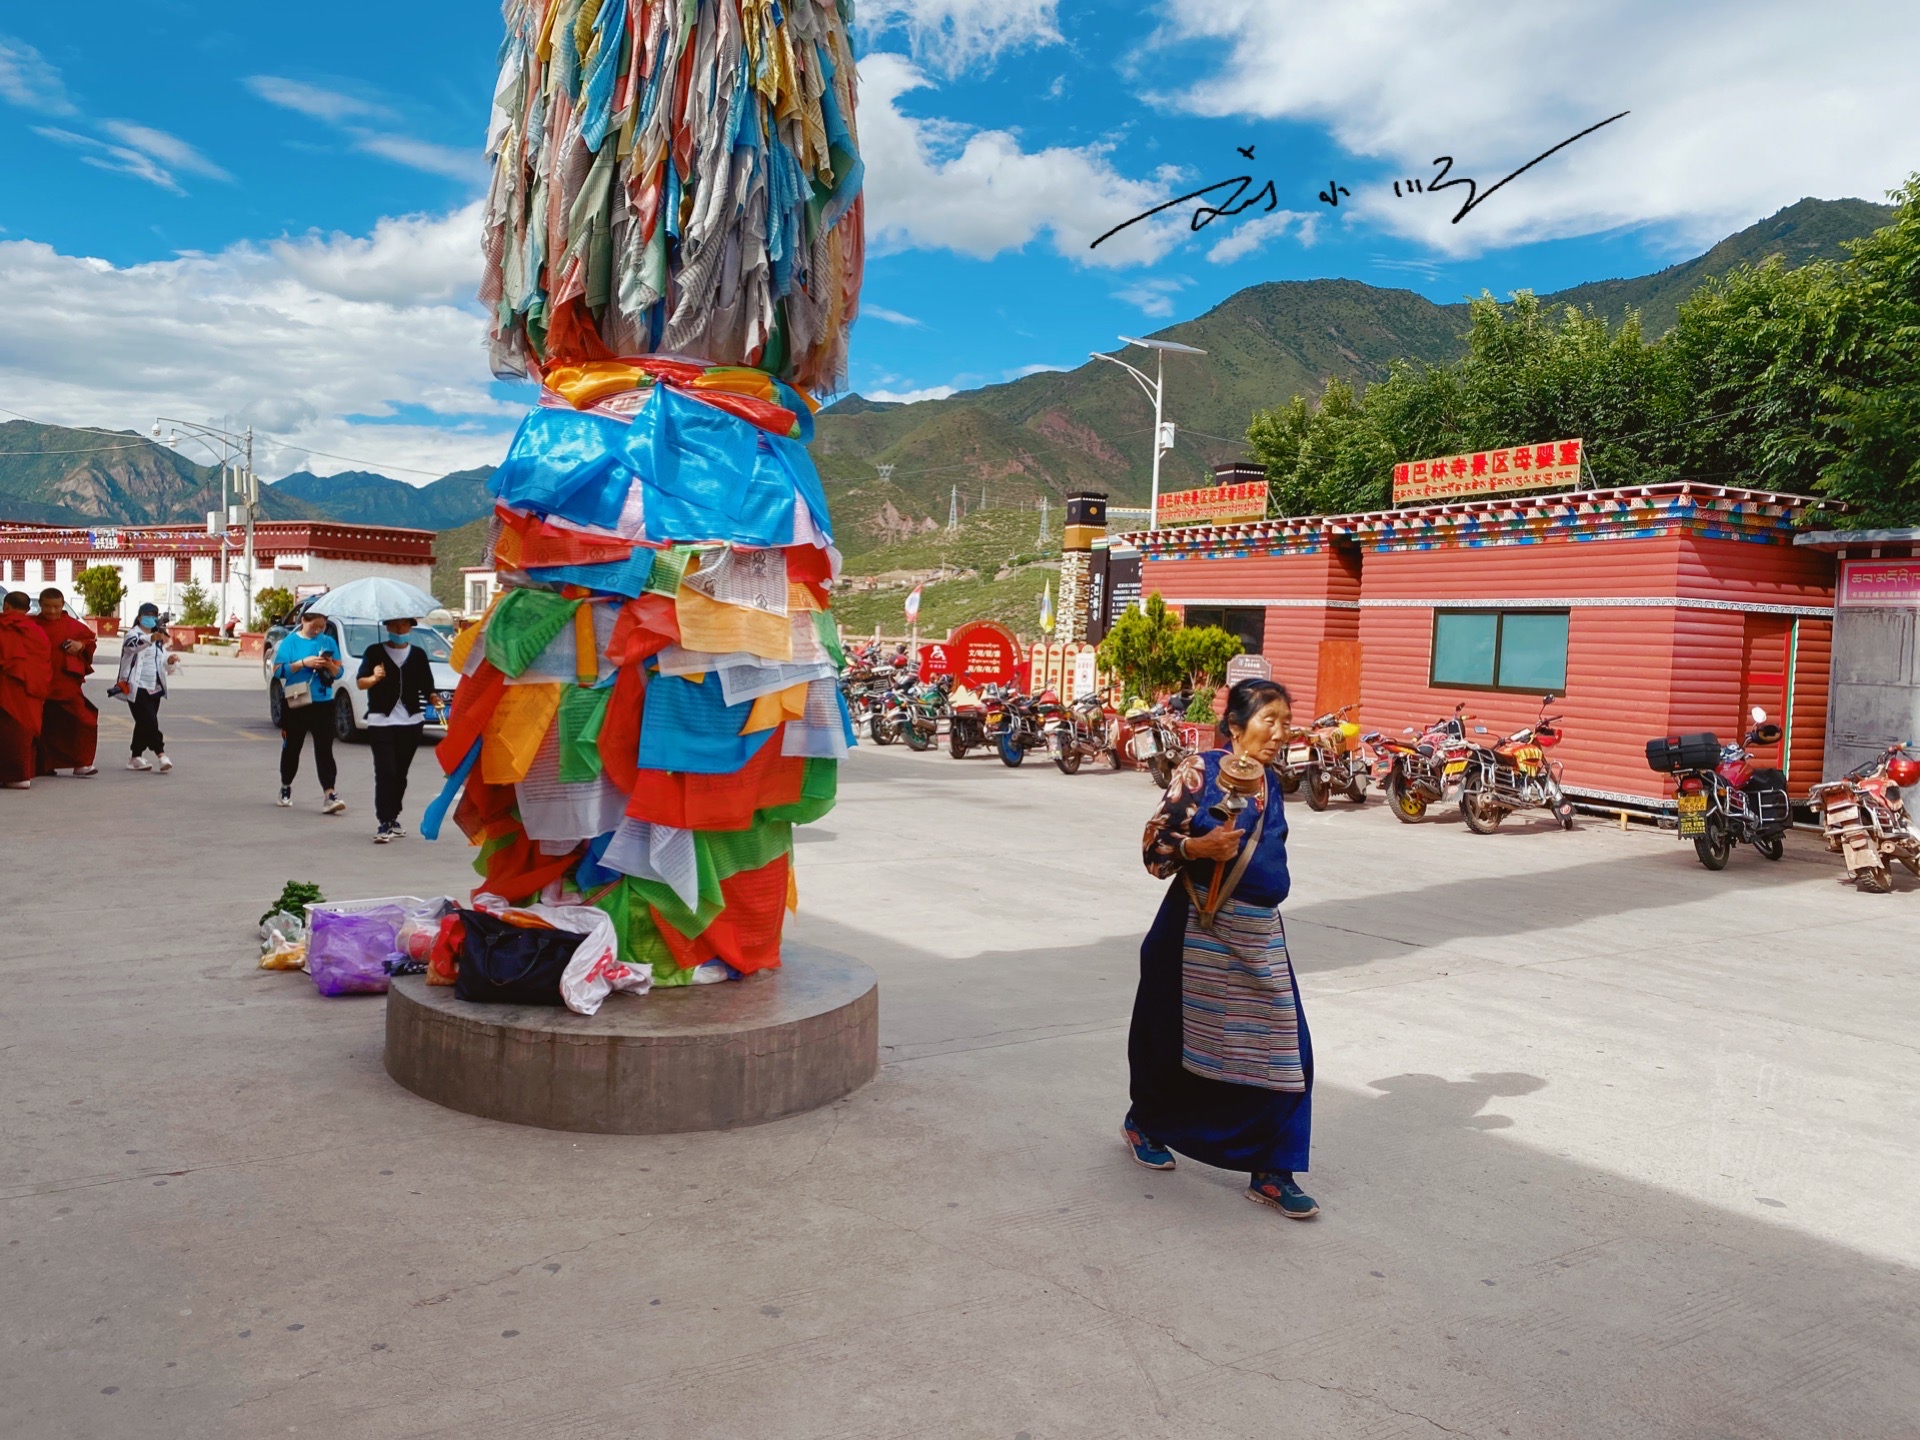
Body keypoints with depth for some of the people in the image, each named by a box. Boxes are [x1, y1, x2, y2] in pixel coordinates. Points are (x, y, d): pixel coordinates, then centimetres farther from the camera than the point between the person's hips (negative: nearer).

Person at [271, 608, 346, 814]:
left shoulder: (328, 642, 7)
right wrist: (303, 662, -17)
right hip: (294, 705, -1)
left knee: (324, 749, -8)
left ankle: (329, 794, -15)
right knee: (291, 748, 12)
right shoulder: (290, 642, 1)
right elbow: (278, 670, -6)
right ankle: (285, 788, 33)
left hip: (323, 704, 1)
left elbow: (339, 671, 7)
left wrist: (329, 665, -14)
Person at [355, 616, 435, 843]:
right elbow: (360, 682, -2)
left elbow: (427, 687, 9)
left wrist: (433, 698, -12)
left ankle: (393, 818, 19)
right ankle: (384, 824, -10)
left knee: (400, 774, 7)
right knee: (385, 772, -10)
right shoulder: (375, 652, 4)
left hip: (411, 722, 2)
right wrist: (374, 677, -23)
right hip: (380, 722, -2)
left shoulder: (418, 654, 10)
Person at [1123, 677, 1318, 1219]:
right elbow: (1154, 847, -12)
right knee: (1176, 1039, 10)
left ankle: (1272, 1173, 8)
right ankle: (1144, 1123, 38)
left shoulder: (1269, 781, 8)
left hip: (1260, 934, 6)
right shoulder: (1199, 770, -10)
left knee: (1284, 1048, -1)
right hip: (1200, 931, -5)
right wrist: (1199, 846, -26)